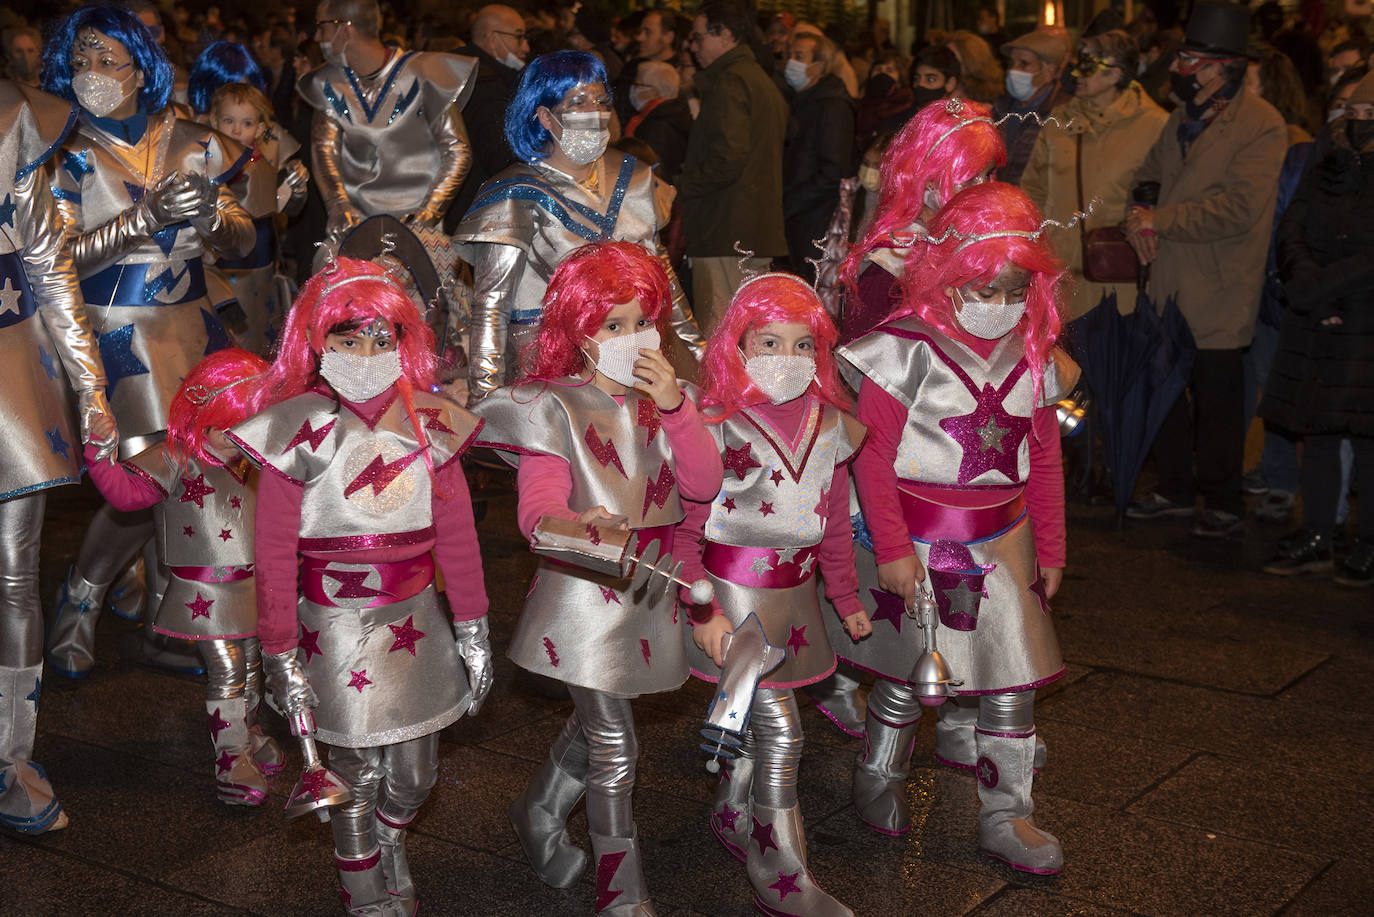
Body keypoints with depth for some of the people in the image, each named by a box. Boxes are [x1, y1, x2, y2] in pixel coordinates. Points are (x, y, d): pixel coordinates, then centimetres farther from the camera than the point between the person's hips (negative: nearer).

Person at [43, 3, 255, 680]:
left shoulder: (190, 143, 6)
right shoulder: (67, 152, -2)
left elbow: (242, 242, 8)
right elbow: (60, 257, -12)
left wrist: (211, 218, -15)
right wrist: (146, 218, -24)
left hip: (192, 328, 4)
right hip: (115, 336, -4)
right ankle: (76, 605, 10)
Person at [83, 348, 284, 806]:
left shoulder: (249, 462, 6)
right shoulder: (175, 460, -15)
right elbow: (127, 491, -27)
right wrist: (99, 453, -38)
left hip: (250, 585, 7)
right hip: (205, 592, -6)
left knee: (250, 664, 17)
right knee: (226, 670, -6)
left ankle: (250, 732, 37)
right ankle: (231, 759, 3)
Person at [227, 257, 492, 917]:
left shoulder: (429, 424, 0)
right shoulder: (299, 434, -10)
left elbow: (455, 536, 2)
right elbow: (275, 557, -8)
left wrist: (473, 633, 4)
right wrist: (281, 657, -7)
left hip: (417, 618, 3)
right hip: (338, 626, -3)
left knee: (416, 773, 12)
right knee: (357, 774, 8)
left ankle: (389, 841, 46)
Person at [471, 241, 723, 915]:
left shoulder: (663, 399, 7)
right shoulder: (555, 405, -9)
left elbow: (704, 485, -6)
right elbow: (537, 506, -20)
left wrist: (675, 407, -19)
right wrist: (575, 524, -43)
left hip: (648, 592, 6)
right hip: (586, 592, -6)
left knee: (594, 725, 21)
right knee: (615, 748, -2)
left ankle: (539, 812, 47)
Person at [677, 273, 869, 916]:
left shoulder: (829, 426, 4)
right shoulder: (716, 426, -14)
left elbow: (834, 523, 15)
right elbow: (683, 531, -11)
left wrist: (847, 599, 19)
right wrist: (703, 612, -16)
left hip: (793, 593, 6)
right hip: (733, 594, -6)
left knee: (754, 715, 17)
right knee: (780, 729, -7)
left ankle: (731, 817, 40)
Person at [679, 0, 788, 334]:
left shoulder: (729, 82, -12)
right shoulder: (763, 81, 20)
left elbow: (727, 160, -22)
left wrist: (684, 186, -8)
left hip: (726, 232, -10)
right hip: (759, 229, 10)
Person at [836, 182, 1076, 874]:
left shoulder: (1034, 358, 5)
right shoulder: (908, 348, -13)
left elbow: (1044, 461, 13)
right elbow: (871, 455, -12)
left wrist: (1049, 549, 13)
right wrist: (891, 548, -14)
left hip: (1002, 544, 5)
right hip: (917, 541, -5)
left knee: (1013, 680, 6)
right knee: (912, 679, 6)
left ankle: (1004, 817, 19)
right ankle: (877, 781, 32)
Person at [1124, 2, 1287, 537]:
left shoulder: (1261, 125, -12)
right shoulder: (1183, 118, 12)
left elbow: (1238, 209, -21)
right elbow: (1149, 172, 23)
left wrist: (1161, 219, -18)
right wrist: (1139, 213, 0)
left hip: (1218, 294, -7)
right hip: (1169, 286, 7)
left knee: (1217, 402, 2)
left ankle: (1223, 503, 16)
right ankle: (1175, 490, 28)